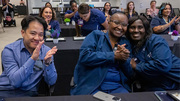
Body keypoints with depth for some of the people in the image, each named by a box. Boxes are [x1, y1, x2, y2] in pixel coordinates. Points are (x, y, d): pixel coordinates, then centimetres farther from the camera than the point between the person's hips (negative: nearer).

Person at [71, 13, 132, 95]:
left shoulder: (126, 43, 16)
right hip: (91, 86, -3)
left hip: (116, 87, 4)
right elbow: (84, 56, -12)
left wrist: (123, 59, -12)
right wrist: (114, 55, -13)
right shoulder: (96, 35, 5)